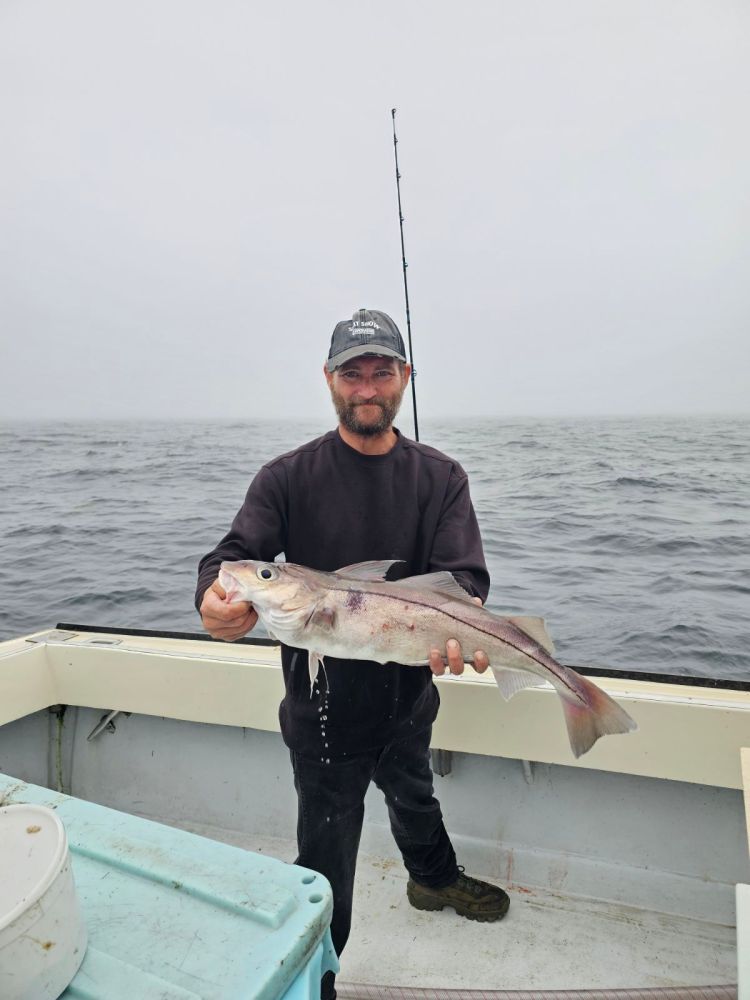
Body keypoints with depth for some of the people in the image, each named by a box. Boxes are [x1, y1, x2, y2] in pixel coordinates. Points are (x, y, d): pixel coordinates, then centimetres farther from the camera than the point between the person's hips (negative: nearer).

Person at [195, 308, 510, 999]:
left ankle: (435, 880, 63)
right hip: (326, 701, -3)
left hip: (409, 691, 3)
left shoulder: (440, 477, -3)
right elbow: (234, 554, -17)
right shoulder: (290, 477, -9)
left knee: (414, 798, 31)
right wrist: (216, 595, -41)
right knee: (327, 860, 12)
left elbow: (462, 572, -15)